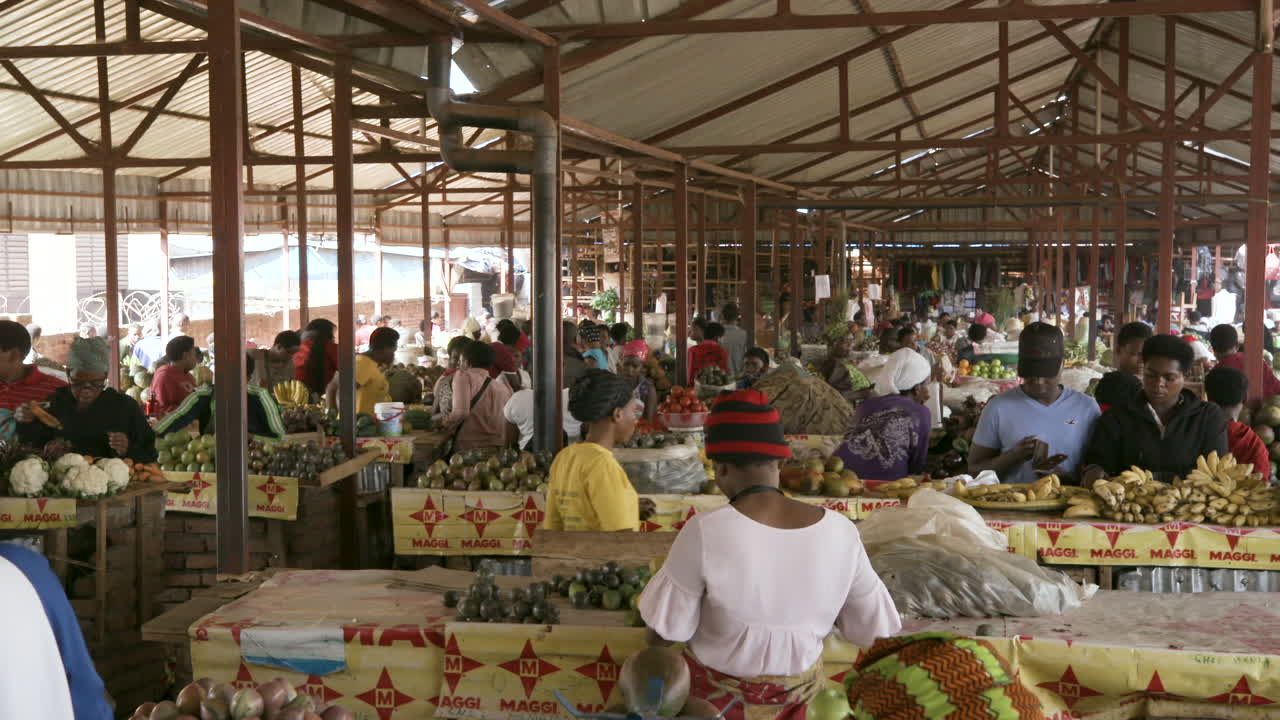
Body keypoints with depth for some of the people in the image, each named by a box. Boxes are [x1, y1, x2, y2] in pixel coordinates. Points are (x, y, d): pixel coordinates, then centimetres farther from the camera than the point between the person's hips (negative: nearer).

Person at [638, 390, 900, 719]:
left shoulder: (704, 532, -31)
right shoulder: (839, 532, -21)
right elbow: (876, 630, -9)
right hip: (793, 689, 3)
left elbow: (664, 630, -19)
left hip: (716, 692, -3)